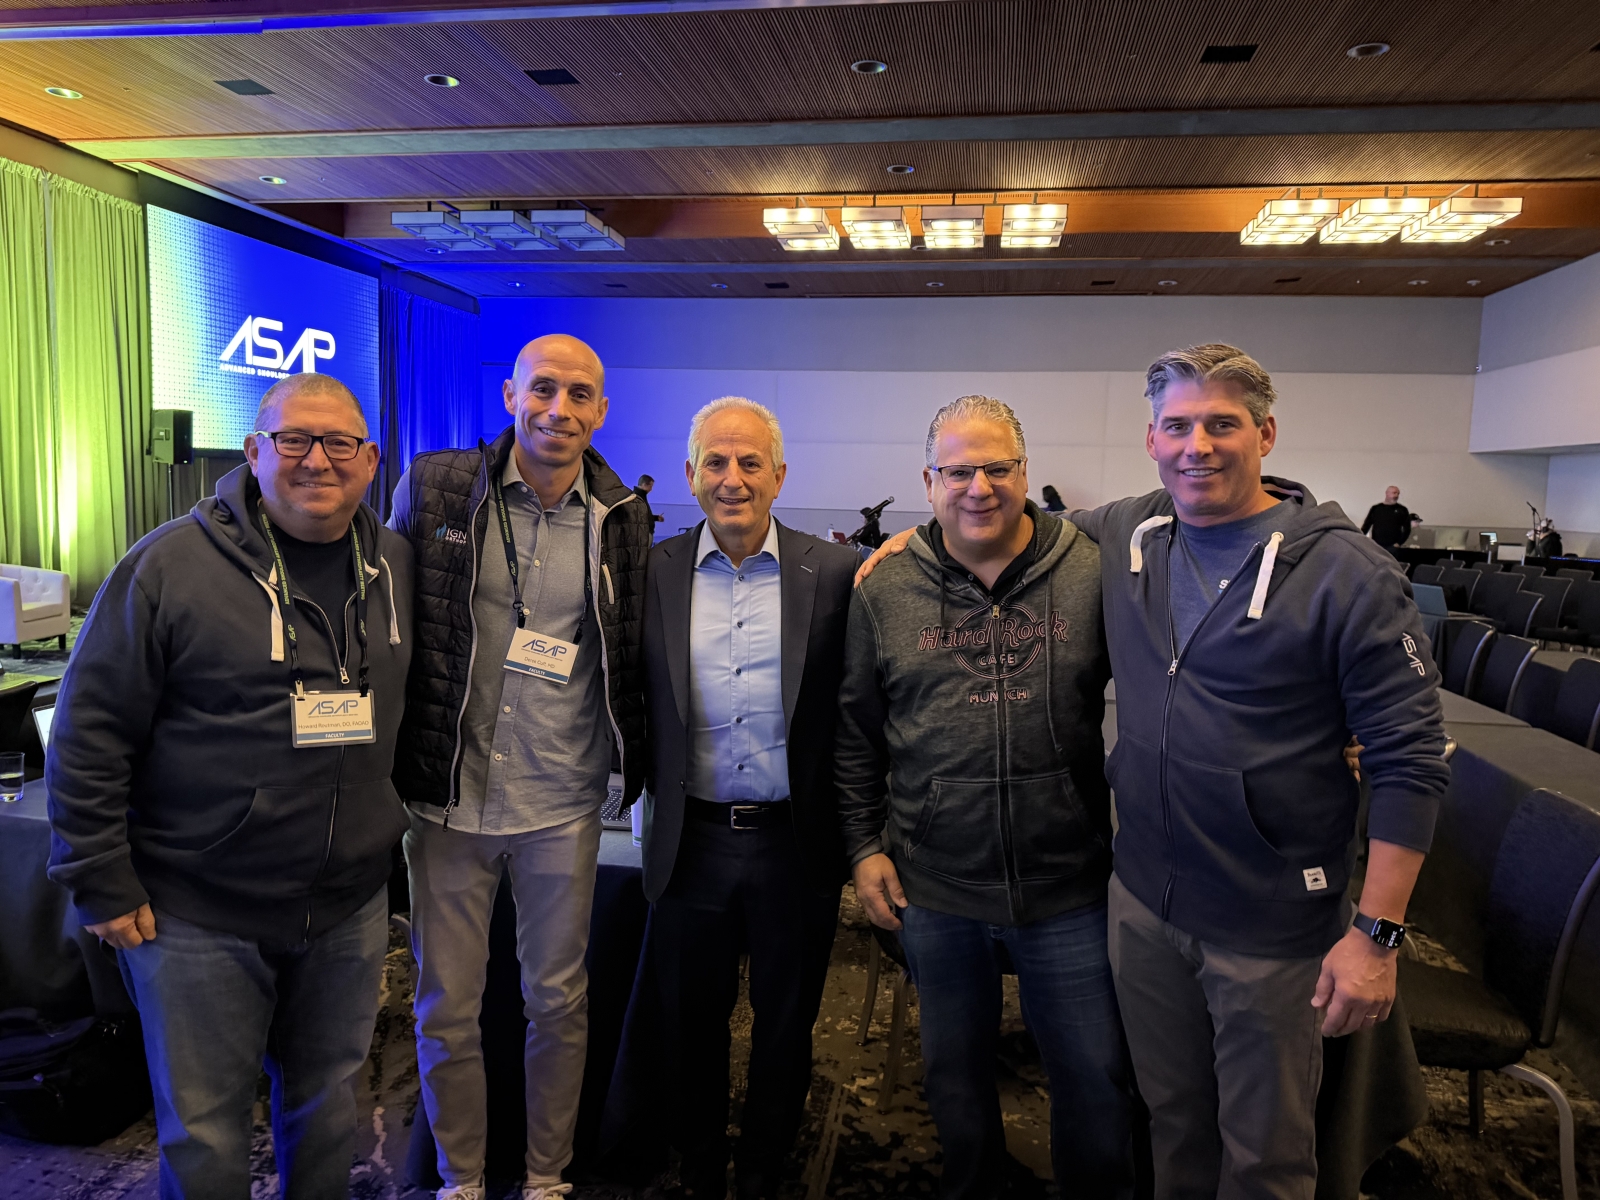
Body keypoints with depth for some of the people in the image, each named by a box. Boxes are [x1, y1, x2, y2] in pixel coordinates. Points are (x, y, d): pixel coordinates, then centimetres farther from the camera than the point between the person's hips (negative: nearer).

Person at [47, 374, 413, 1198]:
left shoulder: (393, 564, 1)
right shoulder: (171, 564, -12)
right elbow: (89, 732, -9)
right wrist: (103, 886, -9)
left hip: (350, 908, 4)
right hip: (199, 916, -3)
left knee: (326, 1103, 21)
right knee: (203, 1133, 13)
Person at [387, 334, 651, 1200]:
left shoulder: (621, 520, -2)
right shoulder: (434, 487, -5)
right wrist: (393, 762, 3)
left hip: (562, 805, 1)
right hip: (450, 797, 0)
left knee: (559, 999, 15)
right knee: (447, 1005, 13)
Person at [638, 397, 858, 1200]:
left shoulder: (834, 573, -6)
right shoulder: (655, 571, -2)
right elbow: (634, 699, 3)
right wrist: (654, 798, -4)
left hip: (796, 842, -1)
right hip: (690, 840, 1)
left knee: (785, 1022, 17)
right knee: (691, 1021, 19)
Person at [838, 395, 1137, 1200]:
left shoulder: (1094, 575, -6)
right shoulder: (884, 591, -1)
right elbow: (856, 733, 5)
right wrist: (864, 844, 2)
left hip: (1069, 889, -1)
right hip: (933, 890, 2)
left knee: (1096, 1079, 15)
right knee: (955, 1072, 21)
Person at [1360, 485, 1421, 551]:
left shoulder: (1402, 510, 9)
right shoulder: (1376, 508, 10)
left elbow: (1407, 529, 7)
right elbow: (1366, 526, 9)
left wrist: (1399, 543, -4)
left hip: (1393, 547, -1)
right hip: (1376, 546, 1)